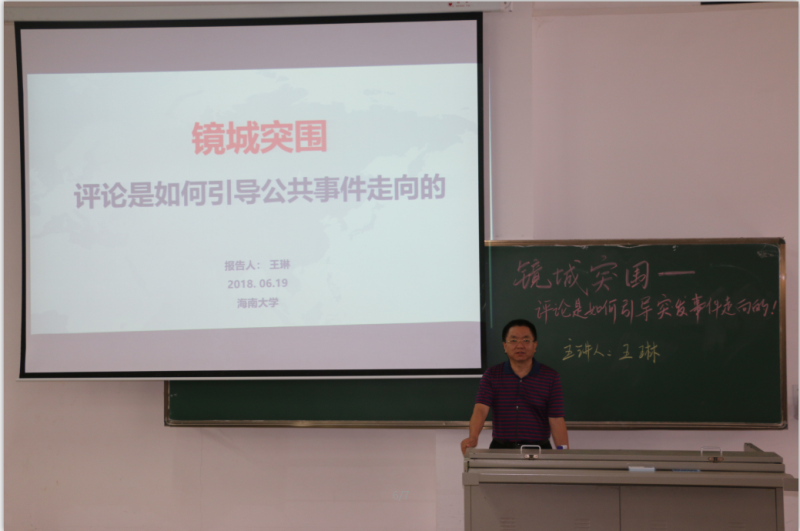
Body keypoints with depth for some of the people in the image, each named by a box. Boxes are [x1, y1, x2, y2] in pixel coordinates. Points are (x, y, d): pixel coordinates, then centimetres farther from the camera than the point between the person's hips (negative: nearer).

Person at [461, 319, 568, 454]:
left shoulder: (550, 377, 3)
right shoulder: (491, 375, 5)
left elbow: (556, 420, -1)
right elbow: (481, 409, -8)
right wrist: (473, 437, -27)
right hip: (500, 448, 0)